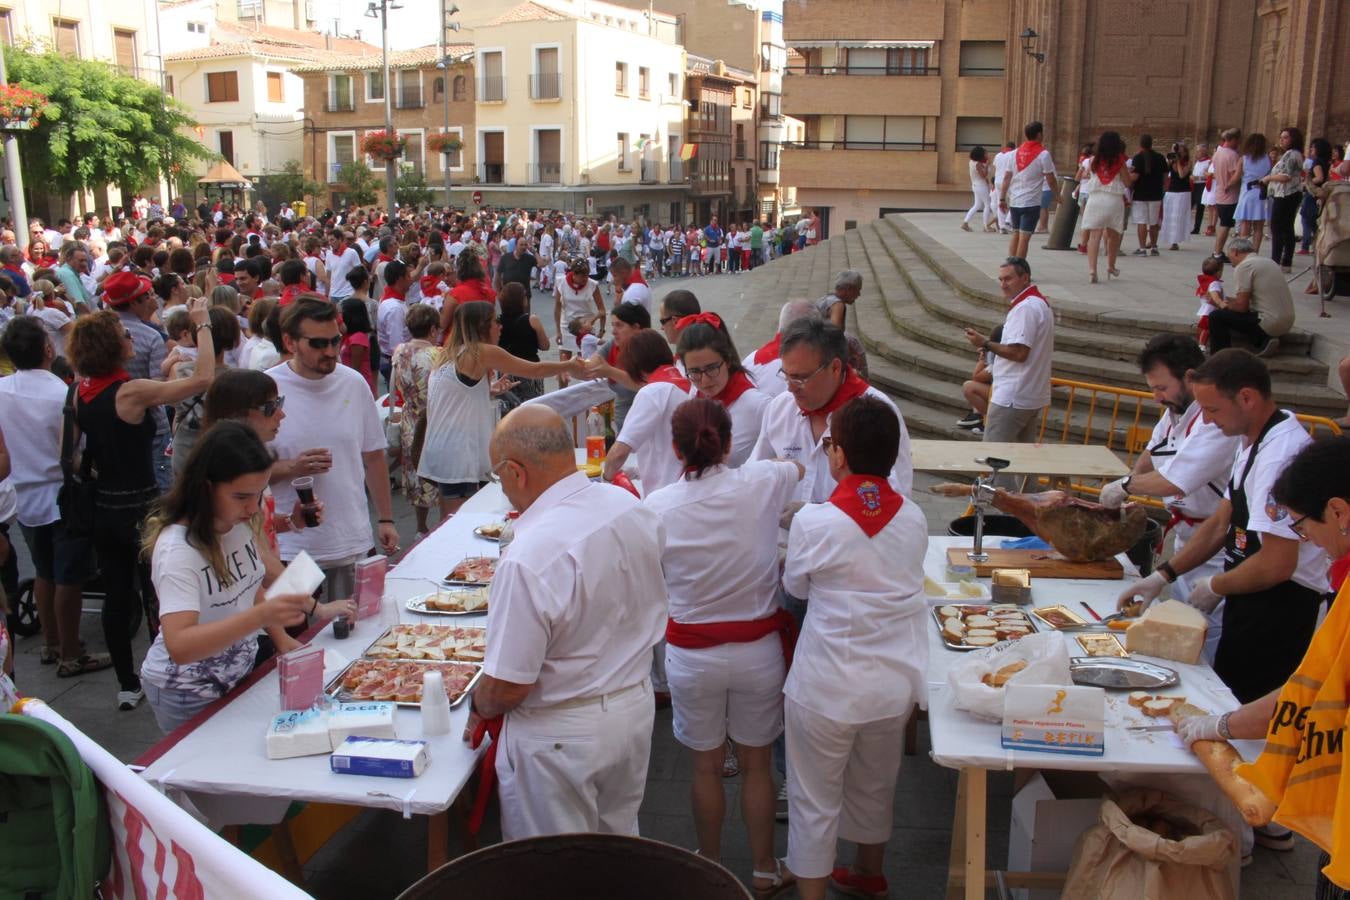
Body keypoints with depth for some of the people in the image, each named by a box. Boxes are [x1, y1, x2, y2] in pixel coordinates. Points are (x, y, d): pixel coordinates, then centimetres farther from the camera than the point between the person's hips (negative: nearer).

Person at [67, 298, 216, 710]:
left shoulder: (81, 393, 1)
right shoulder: (132, 392, -20)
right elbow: (203, 378, -23)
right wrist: (202, 325, -15)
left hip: (103, 507, 6)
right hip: (140, 508, -6)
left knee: (116, 596, 14)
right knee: (157, 597, 7)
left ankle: (128, 685, 25)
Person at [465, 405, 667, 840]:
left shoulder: (529, 559, -31)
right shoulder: (633, 508, -9)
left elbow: (507, 686, -23)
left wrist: (479, 708, -3)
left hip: (562, 737, -7)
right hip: (636, 706, 7)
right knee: (617, 848, 27)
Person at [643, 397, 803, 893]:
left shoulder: (656, 507, -16)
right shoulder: (762, 483, -14)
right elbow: (801, 466, 10)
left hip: (692, 654, 0)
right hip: (759, 649, 1)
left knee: (706, 765, 19)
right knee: (756, 763, 19)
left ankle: (710, 866, 38)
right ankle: (763, 869, 36)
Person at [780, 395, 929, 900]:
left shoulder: (814, 523, -20)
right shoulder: (913, 519, -7)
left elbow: (795, 587, -2)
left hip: (828, 688, -5)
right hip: (895, 683, 5)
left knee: (814, 801, 13)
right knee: (875, 788, 27)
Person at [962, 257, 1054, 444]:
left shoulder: (1025, 308, -18)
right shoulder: (1040, 303, 17)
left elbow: (1018, 353, -24)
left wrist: (986, 344, -14)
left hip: (1012, 399, -11)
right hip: (1035, 397, 11)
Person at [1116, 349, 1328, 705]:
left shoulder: (1281, 455, -25)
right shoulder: (1254, 442, 9)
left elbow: (1276, 565, -25)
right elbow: (1220, 525, 14)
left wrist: (1215, 587, -8)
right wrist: (1163, 575, 8)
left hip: (1277, 611, -10)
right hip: (1252, 603, 10)